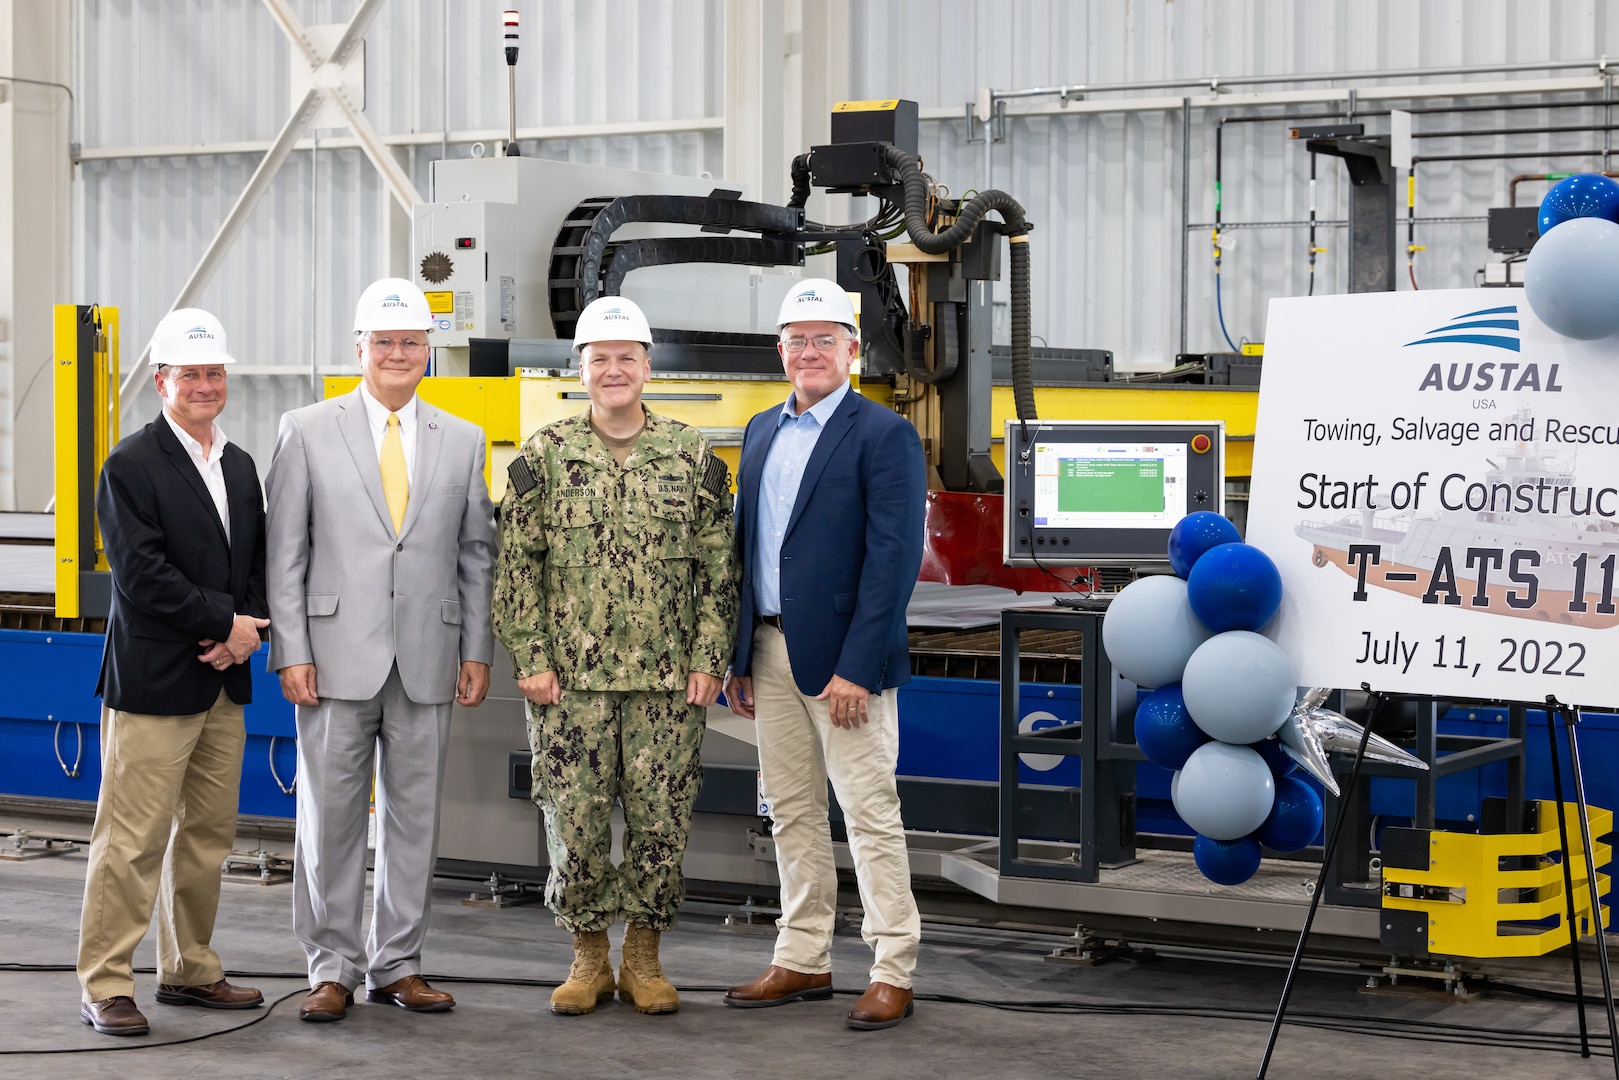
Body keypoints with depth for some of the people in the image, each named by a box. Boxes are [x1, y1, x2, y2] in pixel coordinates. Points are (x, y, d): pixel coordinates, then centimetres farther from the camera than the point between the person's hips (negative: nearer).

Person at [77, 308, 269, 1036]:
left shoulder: (239, 466, 15)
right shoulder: (131, 466, -8)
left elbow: (258, 562, 17)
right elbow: (141, 574, -15)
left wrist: (247, 630, -2)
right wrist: (226, 621, -12)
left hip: (224, 680, 7)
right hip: (154, 679, -7)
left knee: (208, 836, 12)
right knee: (132, 841, -5)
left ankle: (190, 971, 23)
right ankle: (104, 988, 1)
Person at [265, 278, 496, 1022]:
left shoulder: (462, 441, 11)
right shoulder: (308, 432, 3)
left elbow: (477, 555, 12)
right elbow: (284, 551, 1)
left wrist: (477, 651, 5)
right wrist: (291, 651, -6)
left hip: (426, 663, 2)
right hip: (337, 657, -2)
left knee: (414, 814, 6)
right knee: (330, 816, 1)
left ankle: (398, 965, 16)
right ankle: (333, 968, 10)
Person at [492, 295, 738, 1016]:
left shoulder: (693, 458, 6)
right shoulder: (544, 456, 3)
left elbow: (718, 569, 6)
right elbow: (518, 566, 2)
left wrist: (709, 660, -2)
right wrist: (530, 659, -5)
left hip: (668, 681, 1)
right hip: (571, 679, -1)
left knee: (661, 822, 2)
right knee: (576, 823, 1)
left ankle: (643, 960, 17)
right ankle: (588, 958, 16)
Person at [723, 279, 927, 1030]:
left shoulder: (883, 435, -8)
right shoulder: (762, 431, 13)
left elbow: (894, 558, -14)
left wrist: (856, 667, -19)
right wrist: (740, 656, 11)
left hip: (842, 657, -7)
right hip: (771, 652, 7)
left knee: (870, 815, -2)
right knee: (791, 812, 13)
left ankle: (892, 974, 5)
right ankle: (803, 961, 22)